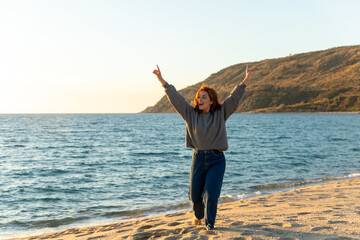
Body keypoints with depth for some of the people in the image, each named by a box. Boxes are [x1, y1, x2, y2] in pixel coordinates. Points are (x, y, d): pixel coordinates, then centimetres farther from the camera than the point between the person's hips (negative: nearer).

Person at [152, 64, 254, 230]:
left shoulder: (221, 113, 1)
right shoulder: (191, 114, 3)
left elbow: (234, 98, -5)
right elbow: (176, 98, 0)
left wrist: (245, 80, -15)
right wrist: (162, 81, -5)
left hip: (216, 160, -2)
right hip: (198, 158, 2)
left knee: (211, 195, -8)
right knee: (195, 195, 9)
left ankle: (209, 224, 14)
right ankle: (198, 215, 42)